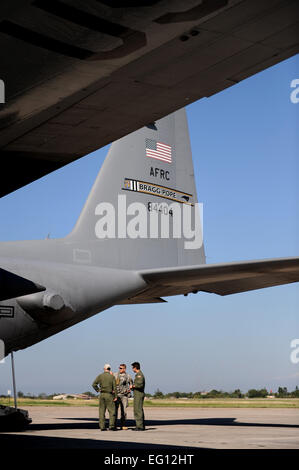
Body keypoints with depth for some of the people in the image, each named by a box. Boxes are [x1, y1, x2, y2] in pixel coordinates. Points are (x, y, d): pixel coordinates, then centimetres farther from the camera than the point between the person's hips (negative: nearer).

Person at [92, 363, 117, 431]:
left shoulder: (100, 376, 2)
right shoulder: (112, 376, -2)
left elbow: (94, 384, -4)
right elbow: (114, 387, -4)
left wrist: (98, 390, 8)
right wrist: (115, 397, -1)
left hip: (102, 394, 2)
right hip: (109, 395, -2)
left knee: (101, 411, 6)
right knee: (112, 411, 1)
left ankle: (102, 427, 5)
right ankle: (111, 426, -7)